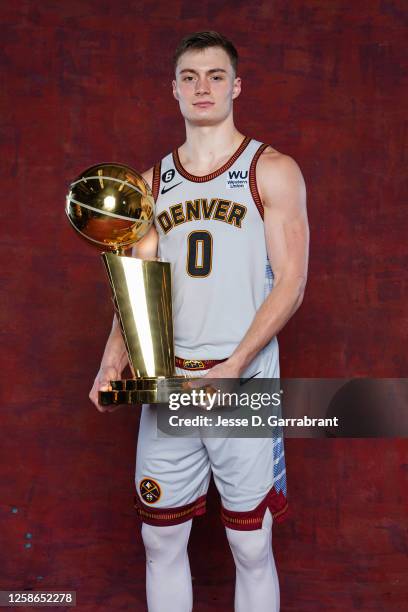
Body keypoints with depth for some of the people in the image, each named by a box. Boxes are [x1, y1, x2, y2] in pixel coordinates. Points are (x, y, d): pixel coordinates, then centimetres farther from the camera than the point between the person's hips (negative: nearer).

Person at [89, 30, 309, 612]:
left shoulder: (272, 171, 0)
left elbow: (291, 282, -7)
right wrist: (115, 351, -8)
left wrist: (233, 367, -18)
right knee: (161, 540, 12)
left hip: (244, 384, -3)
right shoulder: (154, 182, 13)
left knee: (252, 548, 7)